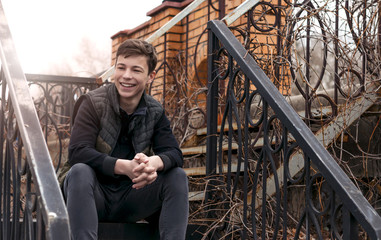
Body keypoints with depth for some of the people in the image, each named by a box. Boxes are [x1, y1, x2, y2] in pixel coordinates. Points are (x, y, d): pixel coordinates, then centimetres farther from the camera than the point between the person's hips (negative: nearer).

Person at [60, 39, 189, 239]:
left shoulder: (155, 112, 4)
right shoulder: (93, 103, -8)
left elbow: (174, 153, -8)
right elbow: (77, 153, -21)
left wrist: (154, 162, -35)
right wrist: (124, 167, -37)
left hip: (130, 199, 3)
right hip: (95, 197, -3)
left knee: (177, 176, -16)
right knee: (80, 171, -33)